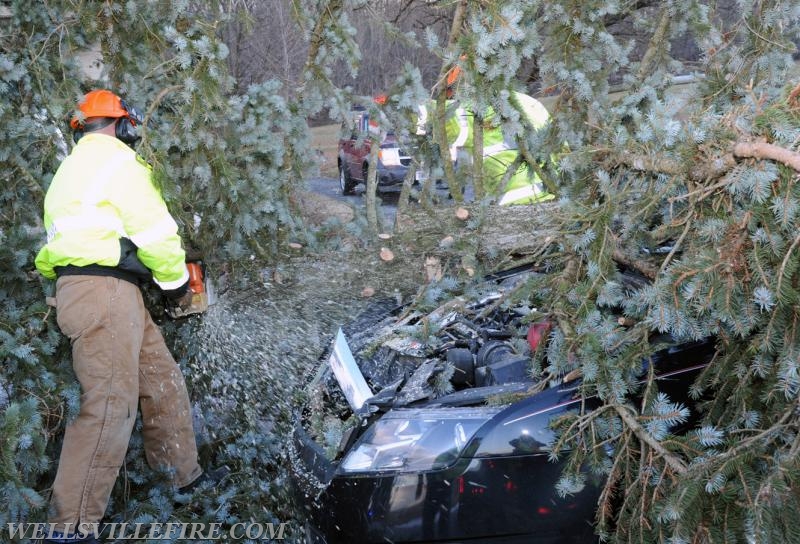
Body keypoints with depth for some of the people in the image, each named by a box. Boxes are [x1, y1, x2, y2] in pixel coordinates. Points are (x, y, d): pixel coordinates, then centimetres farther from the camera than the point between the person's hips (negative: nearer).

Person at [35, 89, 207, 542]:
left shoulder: (70, 169, 24)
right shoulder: (117, 159, -6)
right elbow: (156, 231, -11)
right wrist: (178, 282, 4)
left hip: (77, 285, 10)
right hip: (105, 289, -10)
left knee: (162, 379, 16)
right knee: (110, 404, -12)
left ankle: (184, 473, 27)